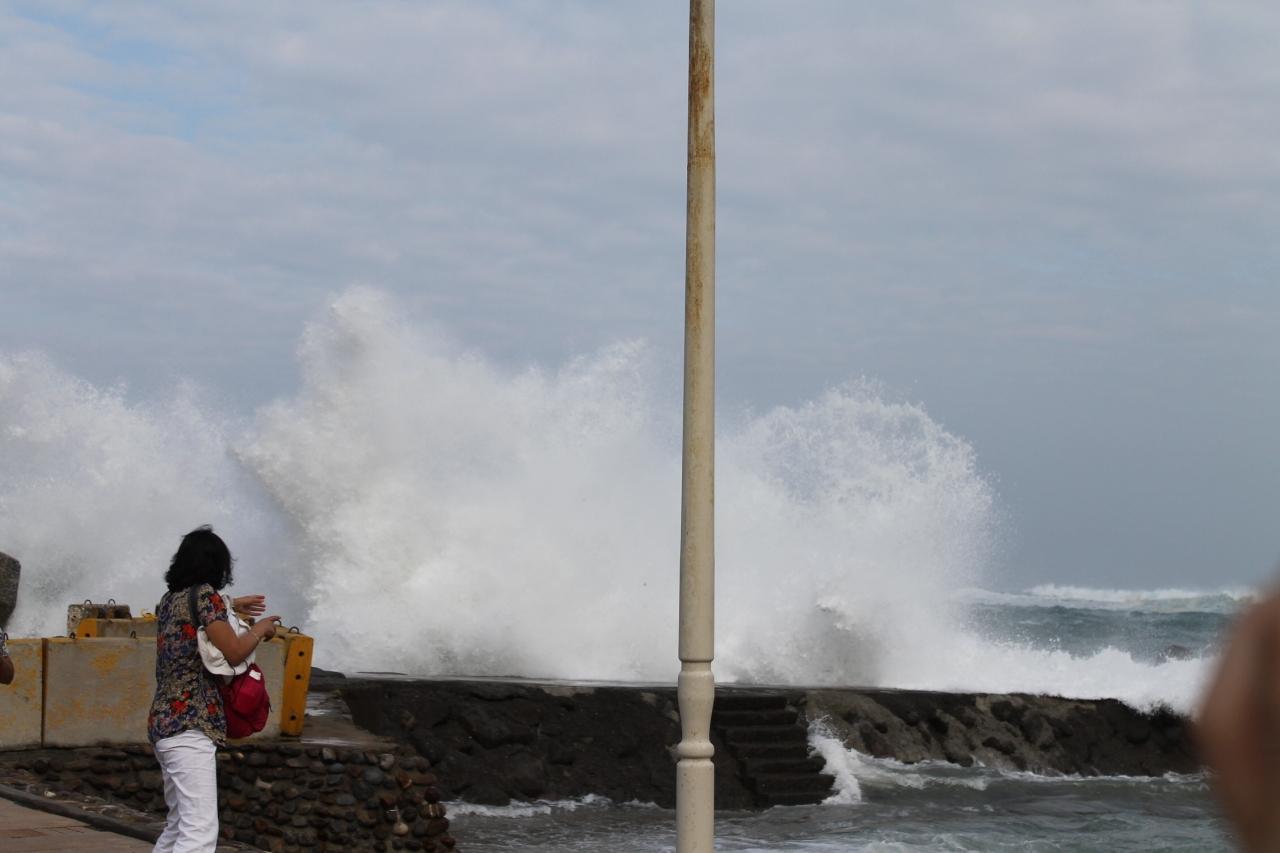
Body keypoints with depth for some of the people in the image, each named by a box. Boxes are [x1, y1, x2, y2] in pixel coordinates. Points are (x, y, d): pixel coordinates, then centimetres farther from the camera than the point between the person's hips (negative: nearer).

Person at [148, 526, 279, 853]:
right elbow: (233, 652, -11)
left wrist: (230, 607, 40)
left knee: (179, 825, 18)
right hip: (190, 725, -10)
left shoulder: (169, 600, 16)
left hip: (164, 721, 10)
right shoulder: (203, 594, -8)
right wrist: (261, 629, 7)